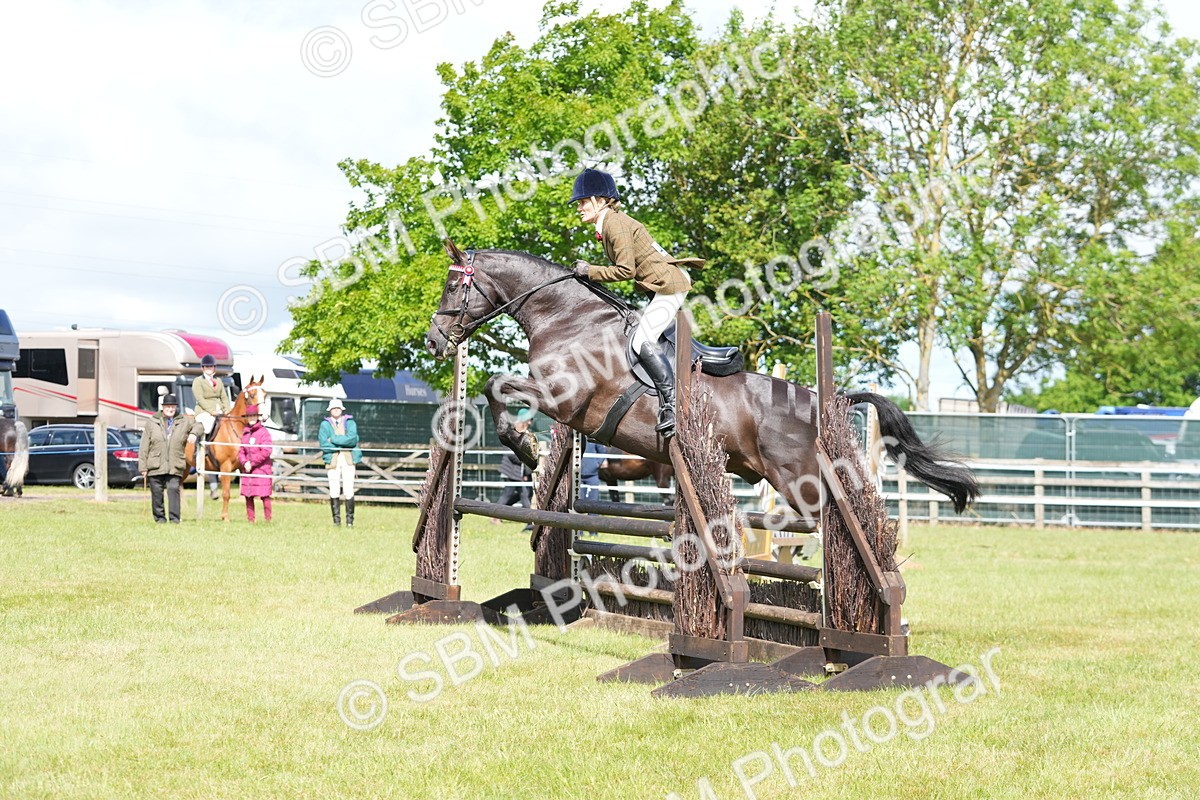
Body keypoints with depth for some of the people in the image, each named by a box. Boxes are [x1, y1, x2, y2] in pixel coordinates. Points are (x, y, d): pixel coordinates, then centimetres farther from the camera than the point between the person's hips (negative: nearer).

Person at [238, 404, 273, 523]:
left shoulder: (264, 432, -5)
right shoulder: (245, 432, 12)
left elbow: (266, 452, -13)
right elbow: (241, 451, 12)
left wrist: (252, 462, -14)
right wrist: (244, 463, -8)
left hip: (262, 468, -5)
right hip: (247, 469, 5)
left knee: (264, 495, -6)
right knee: (248, 495, 6)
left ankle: (268, 518, 1)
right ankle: (251, 519, 13)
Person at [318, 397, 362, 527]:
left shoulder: (350, 423, 9)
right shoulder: (325, 424, 8)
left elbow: (352, 439, -9)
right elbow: (324, 445, -4)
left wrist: (333, 439, -8)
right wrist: (343, 444, -6)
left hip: (348, 459, 0)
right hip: (332, 460, 0)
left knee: (348, 491, -6)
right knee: (334, 492, -2)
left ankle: (350, 520, -1)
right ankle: (336, 520, 4)